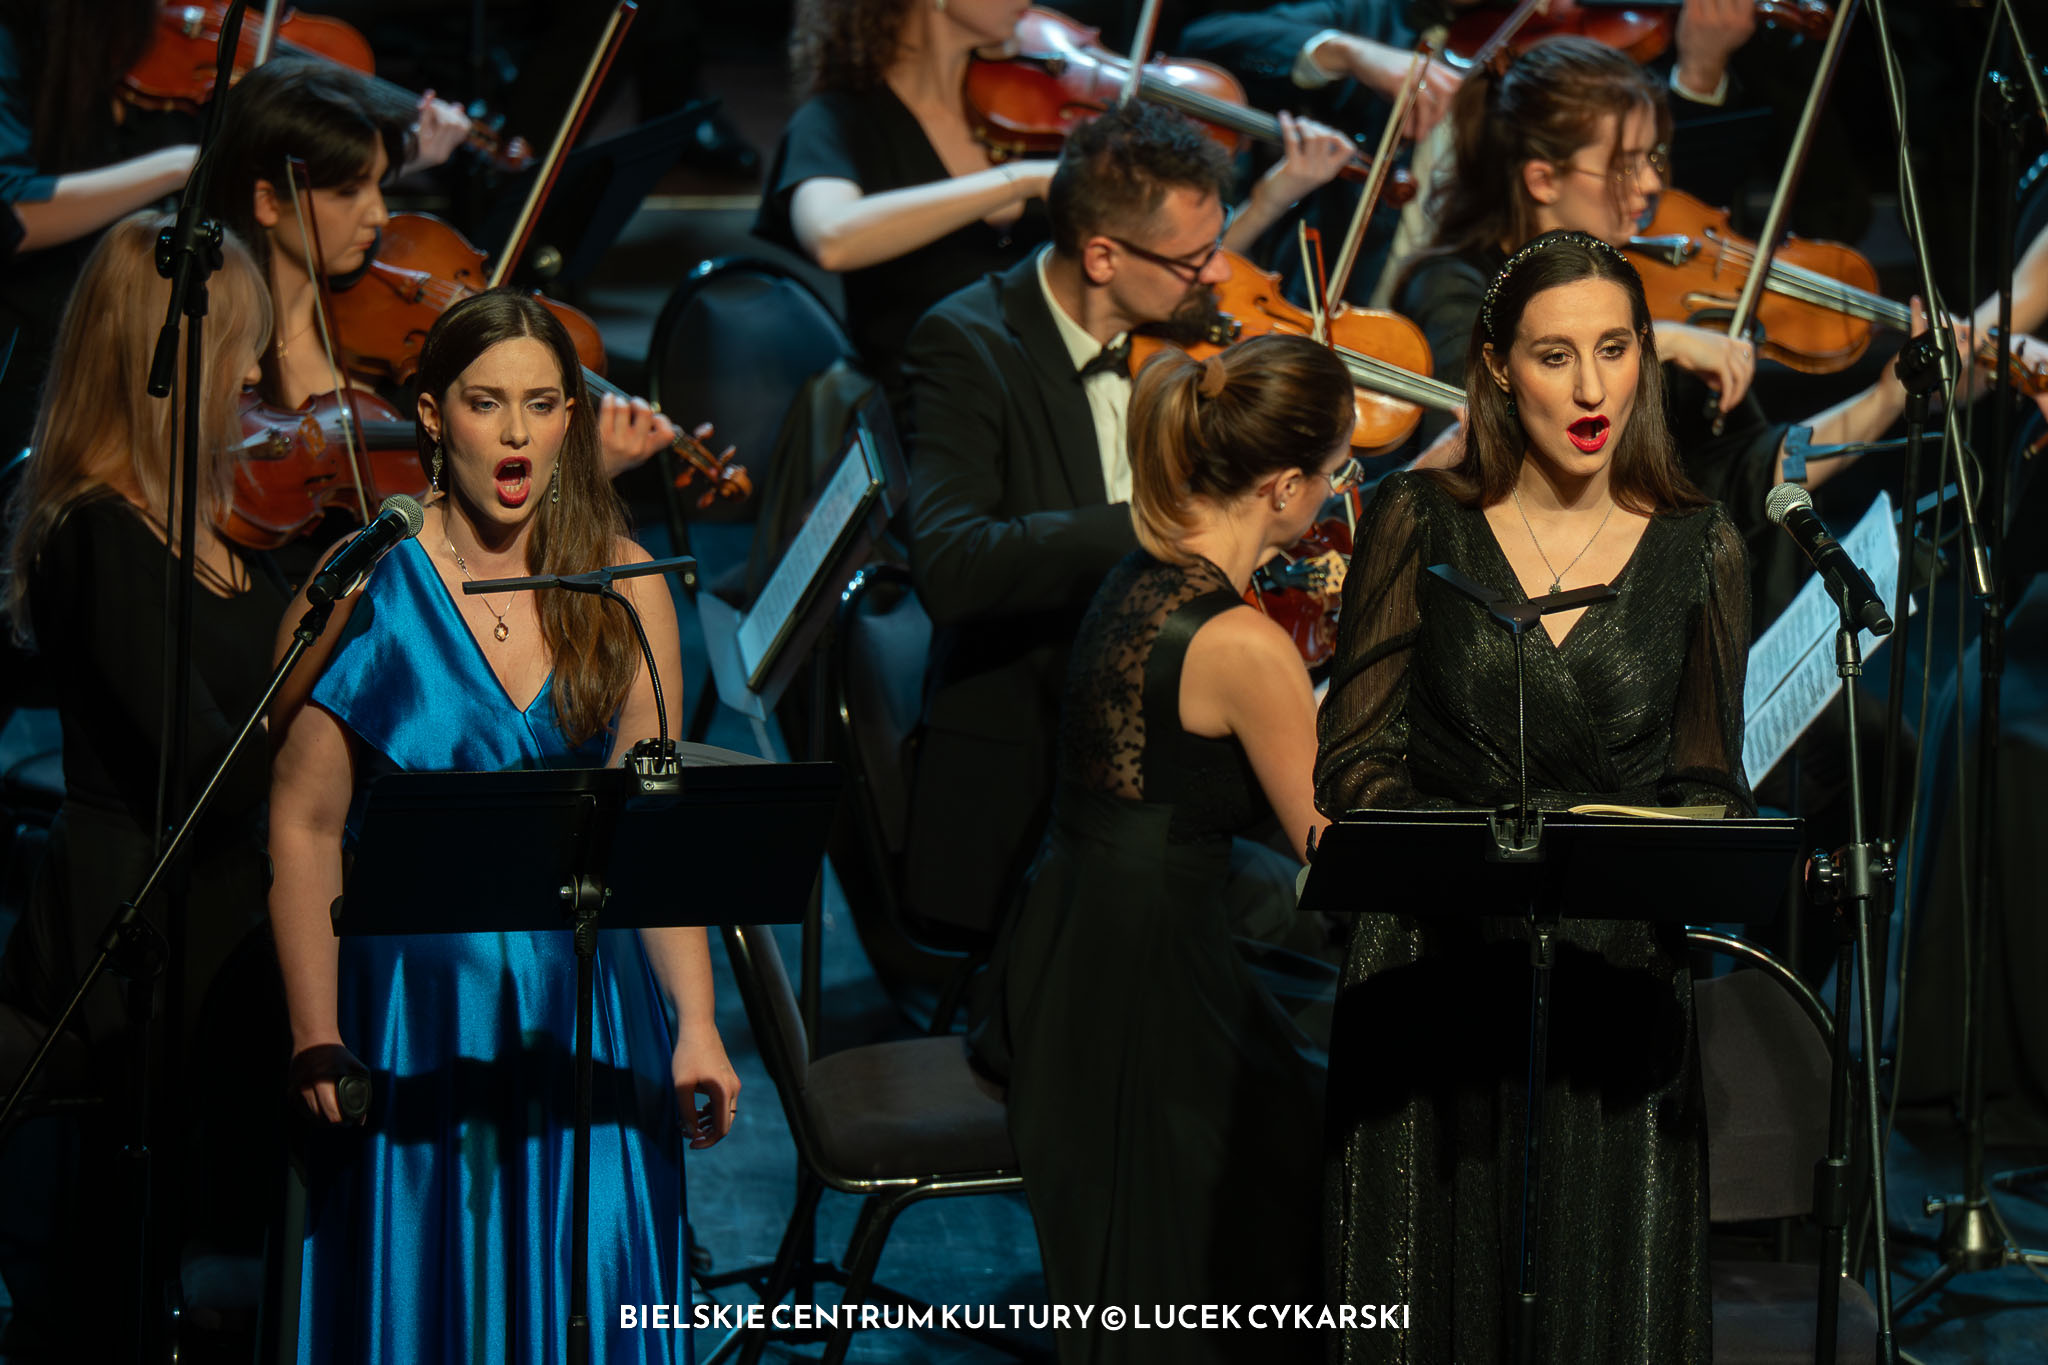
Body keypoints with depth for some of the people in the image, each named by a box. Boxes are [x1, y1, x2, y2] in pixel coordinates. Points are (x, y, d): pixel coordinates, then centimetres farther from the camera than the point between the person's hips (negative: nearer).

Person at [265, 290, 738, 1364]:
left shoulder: (622, 588, 1)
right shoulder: (364, 585, -7)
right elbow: (305, 829, -8)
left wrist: (696, 1023, -14)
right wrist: (315, 1035, -15)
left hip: (585, 1006, 2)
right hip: (413, 1005, -2)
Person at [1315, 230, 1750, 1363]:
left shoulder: (1698, 549, 5)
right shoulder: (1418, 523, 1)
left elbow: (1707, 783, 8)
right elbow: (1356, 760, 0)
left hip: (1618, 985, 1)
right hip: (1433, 981, -1)